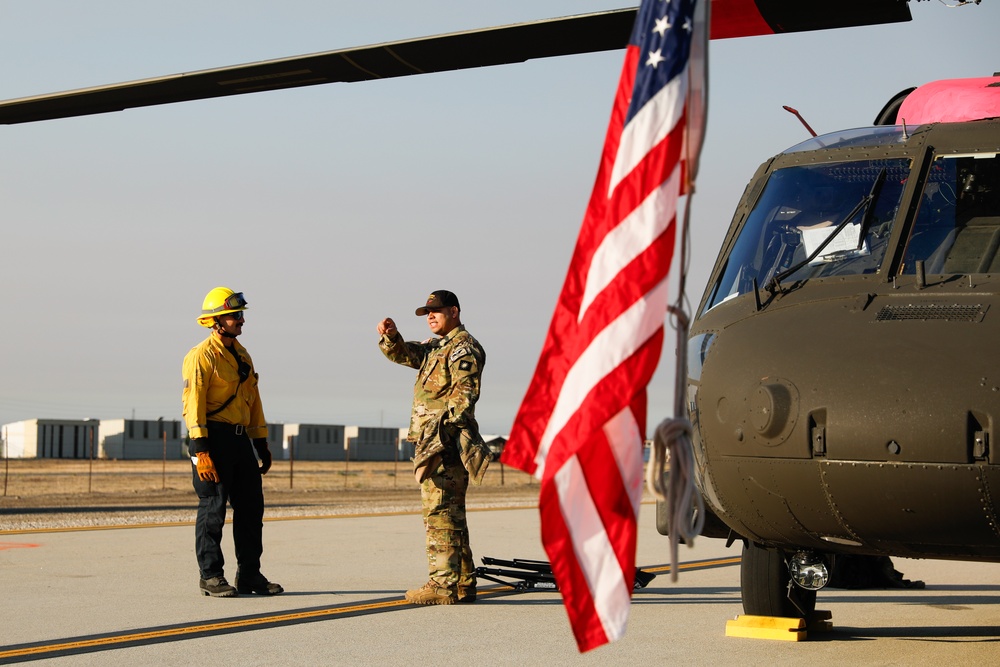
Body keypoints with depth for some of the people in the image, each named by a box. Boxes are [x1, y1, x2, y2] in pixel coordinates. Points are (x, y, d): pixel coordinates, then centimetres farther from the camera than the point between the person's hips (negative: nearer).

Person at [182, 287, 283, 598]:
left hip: (241, 439, 8)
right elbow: (193, 403, -15)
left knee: (251, 507, 9)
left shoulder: (242, 355, 17)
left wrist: (262, 445, 19)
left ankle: (249, 575, 17)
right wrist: (200, 450, -22)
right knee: (212, 508, -3)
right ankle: (210, 576, 5)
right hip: (214, 437, -8)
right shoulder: (201, 356, -9)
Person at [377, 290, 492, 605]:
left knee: (440, 511, -13)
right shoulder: (438, 346, 22)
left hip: (445, 444, -10)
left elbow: (464, 394, -17)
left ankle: (443, 584, -15)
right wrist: (390, 336, -3)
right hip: (432, 442, 10)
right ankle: (463, 584, 18)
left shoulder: (463, 347, -8)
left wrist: (444, 430, -24)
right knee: (451, 512, 12)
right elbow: (403, 354, 18)